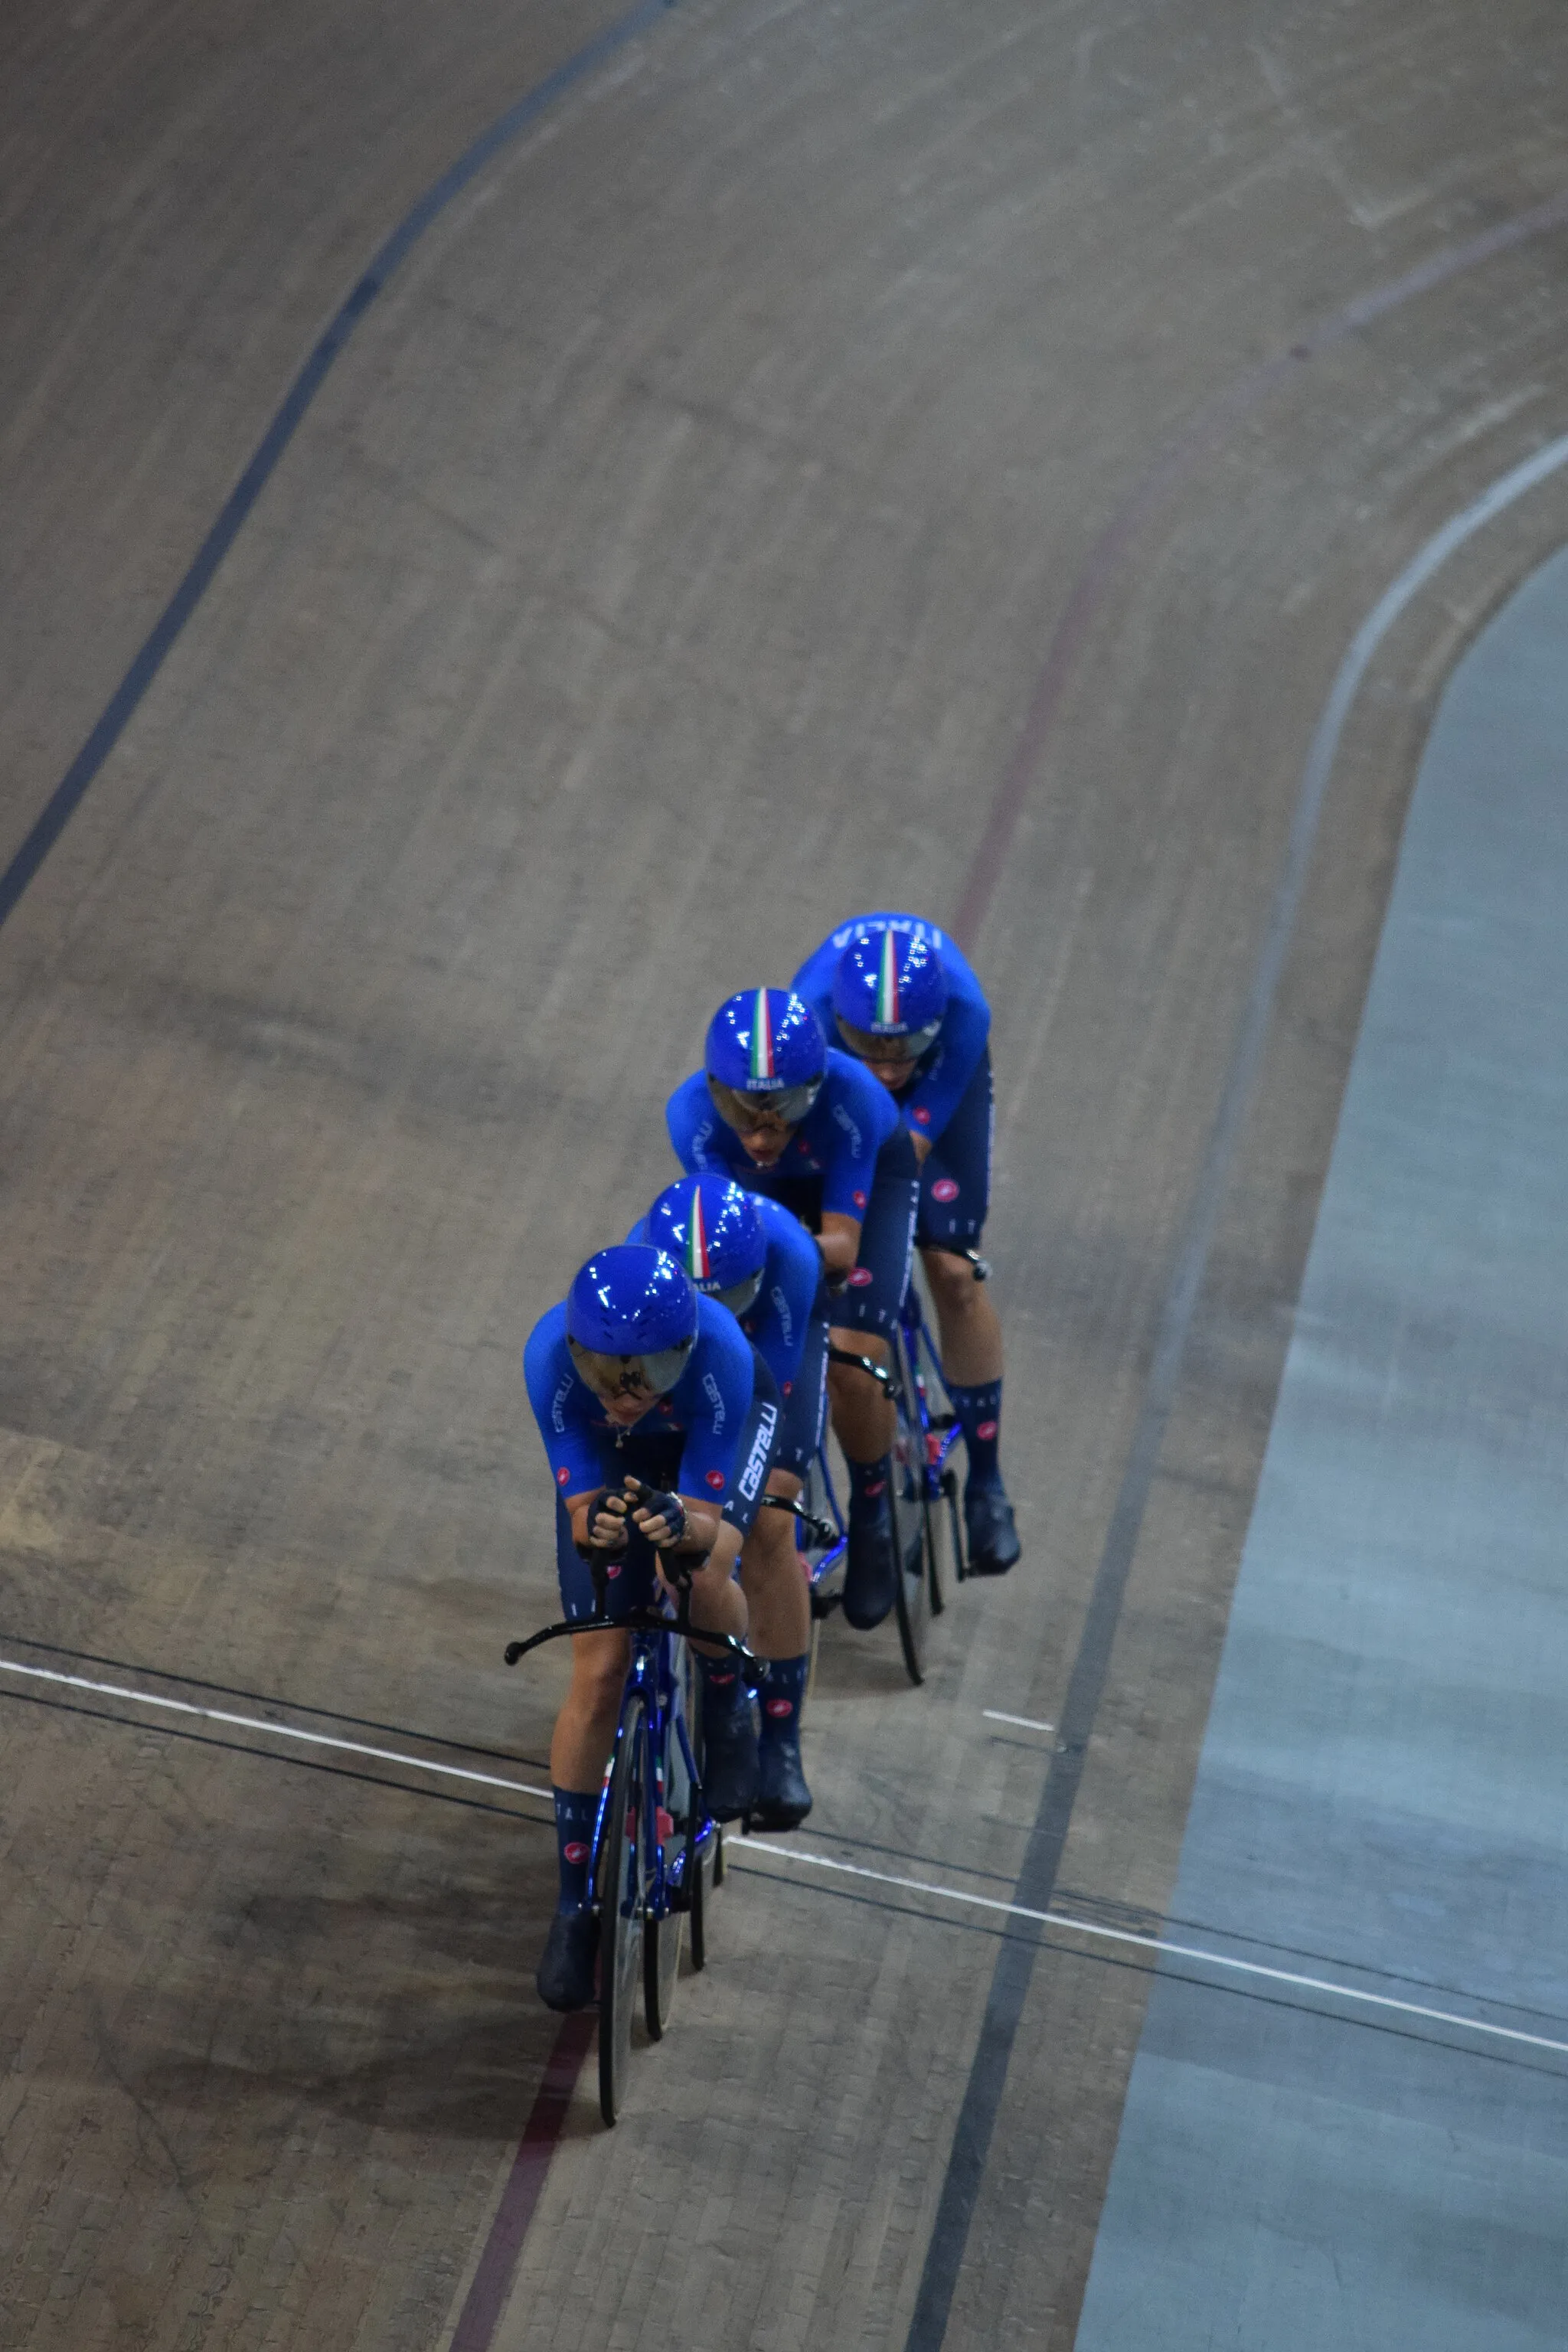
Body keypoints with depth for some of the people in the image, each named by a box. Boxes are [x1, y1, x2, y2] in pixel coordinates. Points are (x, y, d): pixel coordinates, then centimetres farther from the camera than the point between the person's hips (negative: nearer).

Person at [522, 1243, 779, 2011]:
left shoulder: (719, 1353, -42)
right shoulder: (551, 1355, -39)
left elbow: (704, 1522, -36)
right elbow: (579, 1511, -32)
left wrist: (680, 1526, -59)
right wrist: (595, 1525, -55)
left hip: (723, 1423, -1)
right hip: (608, 1458, 1)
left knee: (700, 1577, -32)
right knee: (599, 1676, -5)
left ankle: (727, 1706, 4)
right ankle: (575, 1902, 12)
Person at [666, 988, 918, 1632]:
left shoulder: (850, 1096, -42)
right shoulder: (693, 1109, -36)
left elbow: (841, 1245, -41)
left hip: (870, 1175, -3)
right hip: (765, 1190, 3)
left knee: (853, 1365, -19)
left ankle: (873, 1522, 8)